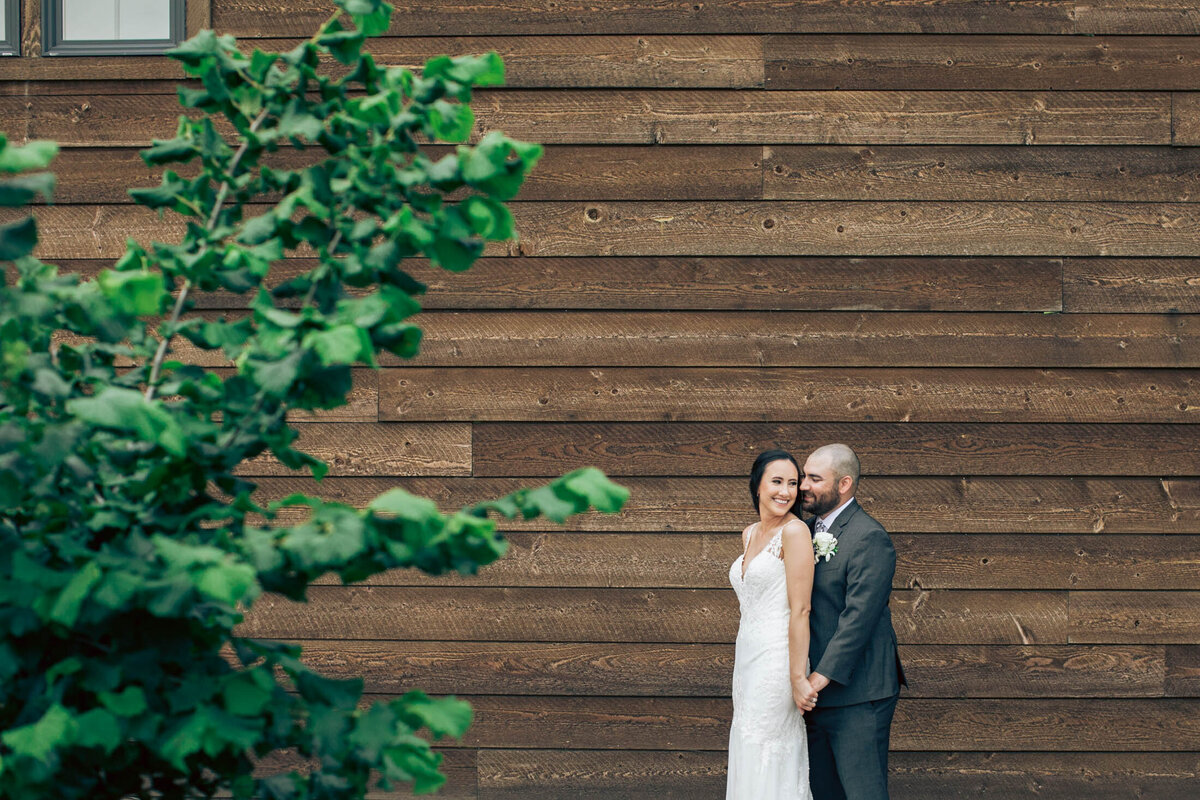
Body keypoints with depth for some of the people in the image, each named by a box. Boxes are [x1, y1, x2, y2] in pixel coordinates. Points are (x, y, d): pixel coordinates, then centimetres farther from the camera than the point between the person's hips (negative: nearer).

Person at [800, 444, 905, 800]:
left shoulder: (869, 539, -16)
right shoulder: (811, 528, 13)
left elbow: (858, 619, -22)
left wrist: (821, 677, -24)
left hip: (855, 697, -9)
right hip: (817, 693, 9)